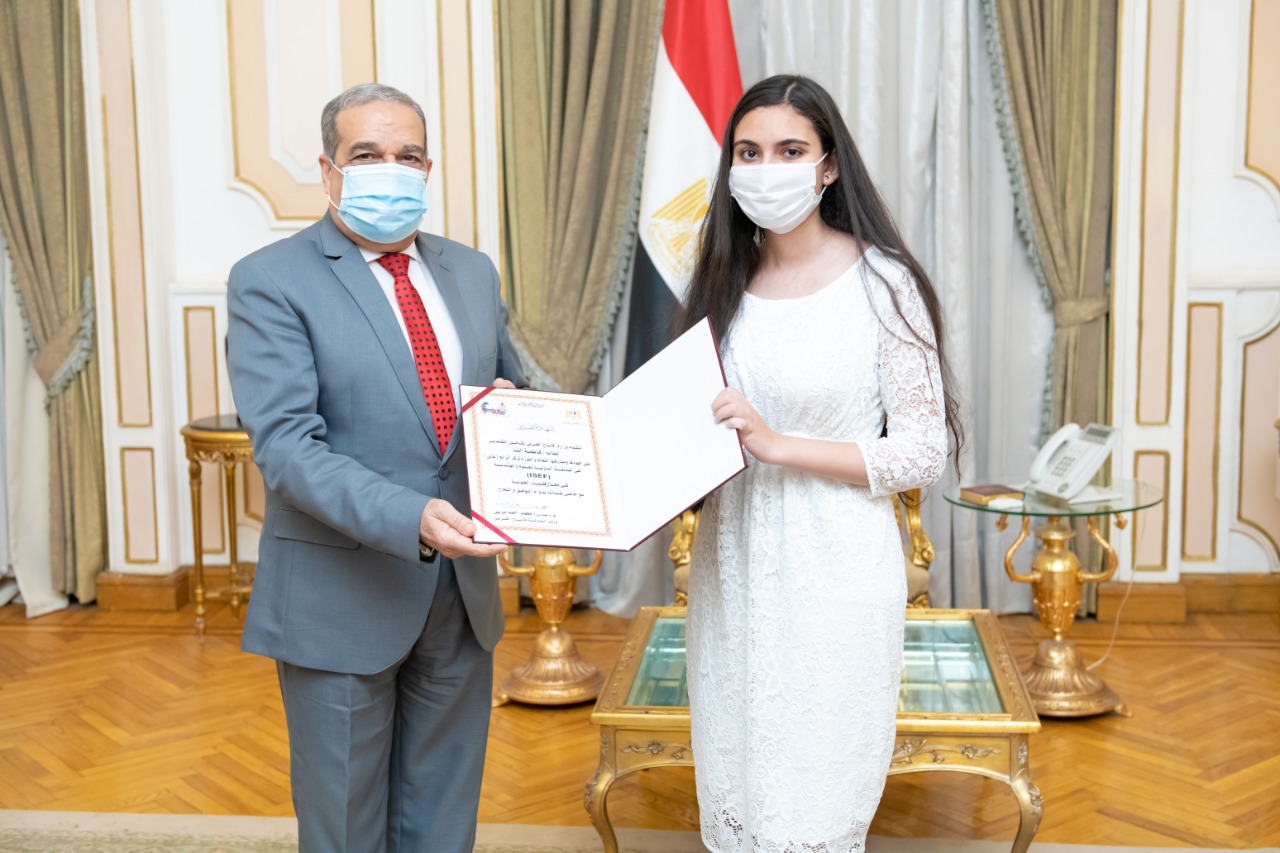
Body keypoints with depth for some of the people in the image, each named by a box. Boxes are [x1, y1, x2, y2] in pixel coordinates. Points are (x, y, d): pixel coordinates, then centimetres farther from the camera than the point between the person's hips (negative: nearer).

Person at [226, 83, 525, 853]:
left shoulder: (472, 273, 9)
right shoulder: (270, 283, -9)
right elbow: (287, 444, -19)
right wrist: (409, 518, -33)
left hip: (462, 591, 5)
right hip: (342, 599, -5)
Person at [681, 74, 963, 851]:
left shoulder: (882, 283, -10)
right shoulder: (725, 282, 7)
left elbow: (924, 452, -12)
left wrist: (778, 444, -20)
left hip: (834, 574, -5)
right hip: (733, 565, 5)